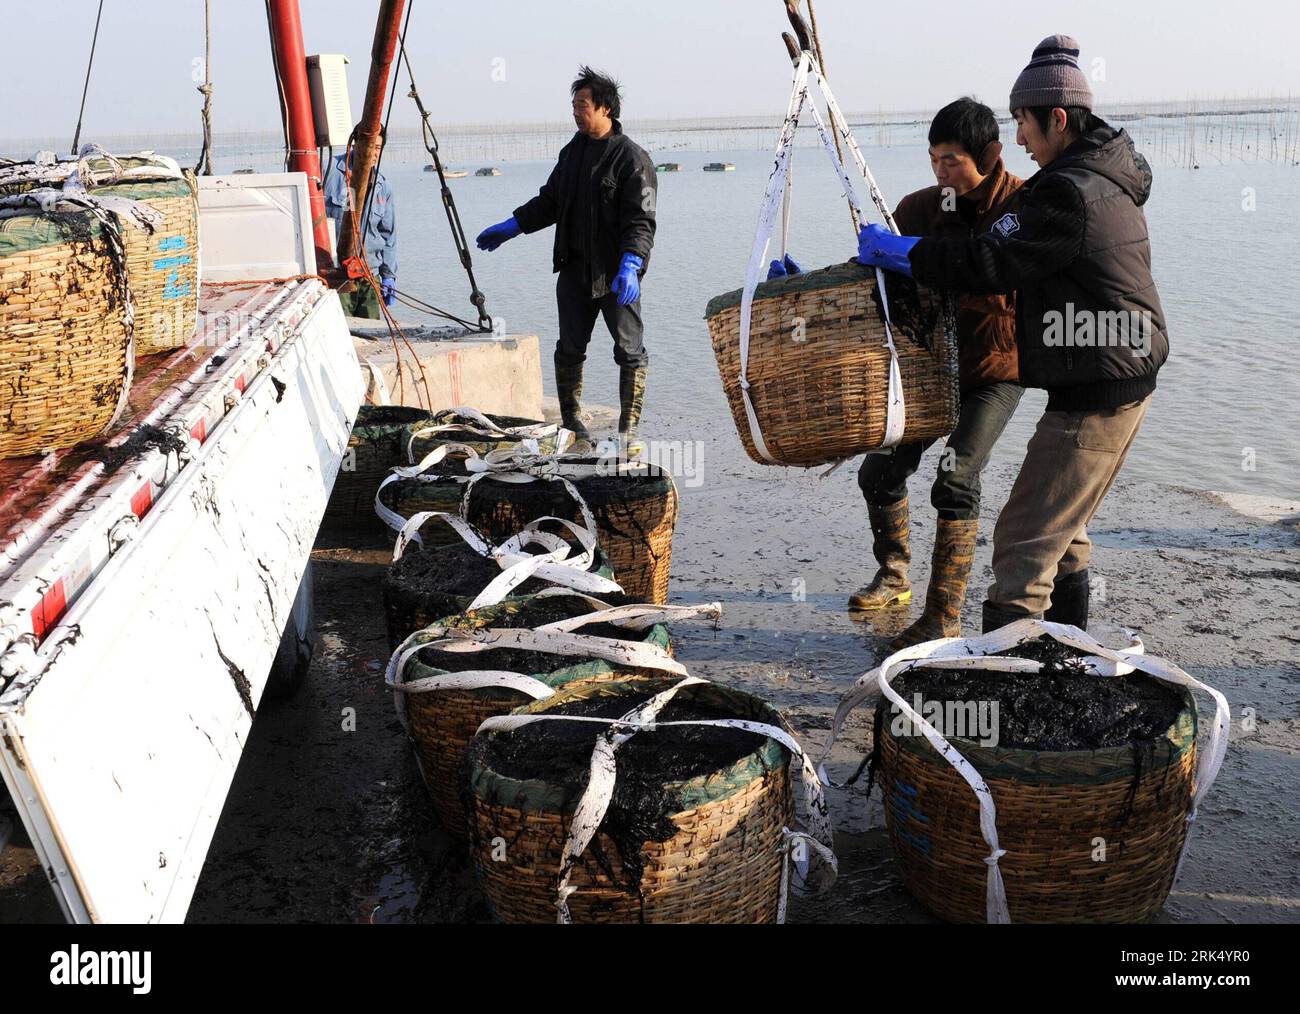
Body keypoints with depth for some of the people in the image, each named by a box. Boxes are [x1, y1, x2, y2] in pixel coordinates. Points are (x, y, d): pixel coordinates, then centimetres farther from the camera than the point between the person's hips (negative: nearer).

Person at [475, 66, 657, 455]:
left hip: (616, 273, -6)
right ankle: (574, 428, 18)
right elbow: (550, 201, 26)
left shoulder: (632, 158, -9)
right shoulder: (573, 151, 14)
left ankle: (629, 432, 8)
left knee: (630, 351, -1)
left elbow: (640, 220, -16)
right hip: (574, 268, 7)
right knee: (569, 350, 7)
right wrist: (511, 226, 23)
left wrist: (629, 266, -29)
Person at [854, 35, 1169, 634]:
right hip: (1123, 384, 11)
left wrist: (900, 251, -12)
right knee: (1062, 530, 21)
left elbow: (996, 264, -21)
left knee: (1023, 539, -9)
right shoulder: (1110, 178, 13)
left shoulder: (1071, 192, -21)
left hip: (1093, 398, -11)